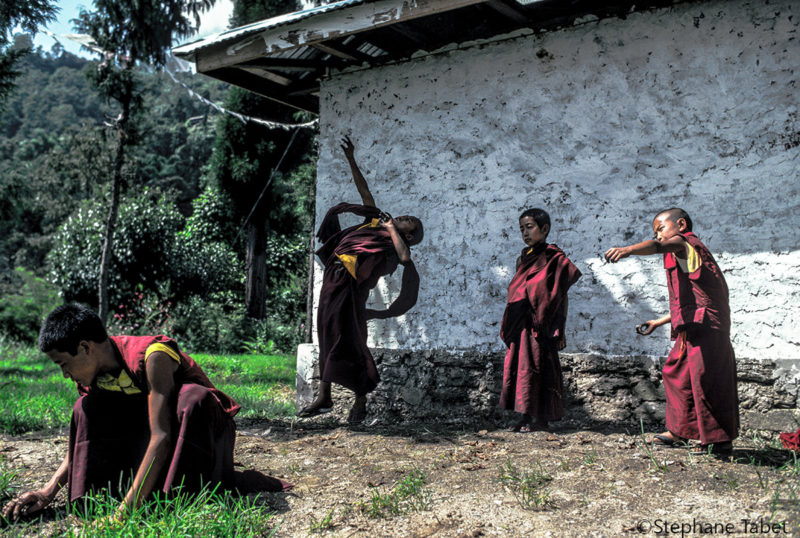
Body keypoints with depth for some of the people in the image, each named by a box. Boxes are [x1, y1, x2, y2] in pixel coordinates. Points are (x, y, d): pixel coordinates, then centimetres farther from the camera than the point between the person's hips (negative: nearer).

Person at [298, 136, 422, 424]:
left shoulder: (397, 242, 7)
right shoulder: (377, 221, 23)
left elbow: (405, 257, -16)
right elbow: (364, 190, 27)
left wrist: (392, 227, -2)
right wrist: (351, 159, 26)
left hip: (352, 283, -6)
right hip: (333, 276, 6)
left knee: (349, 340, -6)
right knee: (327, 336, 7)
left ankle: (360, 401, 7)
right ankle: (323, 397, 14)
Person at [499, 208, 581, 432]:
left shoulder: (554, 258, -4)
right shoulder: (523, 259, 14)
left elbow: (562, 297, -2)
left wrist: (560, 329, -5)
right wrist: (509, 326, 15)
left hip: (542, 324, -6)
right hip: (521, 325, 6)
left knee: (539, 367, -4)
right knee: (518, 366, 5)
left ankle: (543, 419, 5)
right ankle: (525, 416, 13)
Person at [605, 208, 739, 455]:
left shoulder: (687, 243, -2)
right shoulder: (681, 255, 27)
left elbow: (660, 246, -27)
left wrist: (628, 249, -44)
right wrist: (658, 322, 31)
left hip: (706, 326, -11)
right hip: (690, 330, 11)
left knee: (704, 380, -9)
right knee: (675, 373, 16)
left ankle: (720, 440, 0)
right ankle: (678, 431, 26)